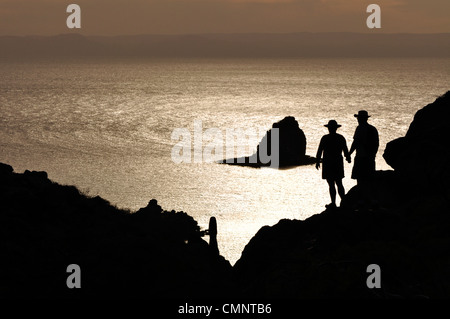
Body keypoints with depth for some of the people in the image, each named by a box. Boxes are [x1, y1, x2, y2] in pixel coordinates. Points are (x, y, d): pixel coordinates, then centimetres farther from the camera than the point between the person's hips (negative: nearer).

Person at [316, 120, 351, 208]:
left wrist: (317, 161, 2)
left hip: (328, 164, -4)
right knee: (339, 184, 13)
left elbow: (320, 151, -8)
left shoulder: (325, 138, -10)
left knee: (331, 184, -1)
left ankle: (333, 203, -1)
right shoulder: (341, 138, 0)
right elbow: (345, 150, 6)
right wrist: (348, 158, 23)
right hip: (338, 163, 4)